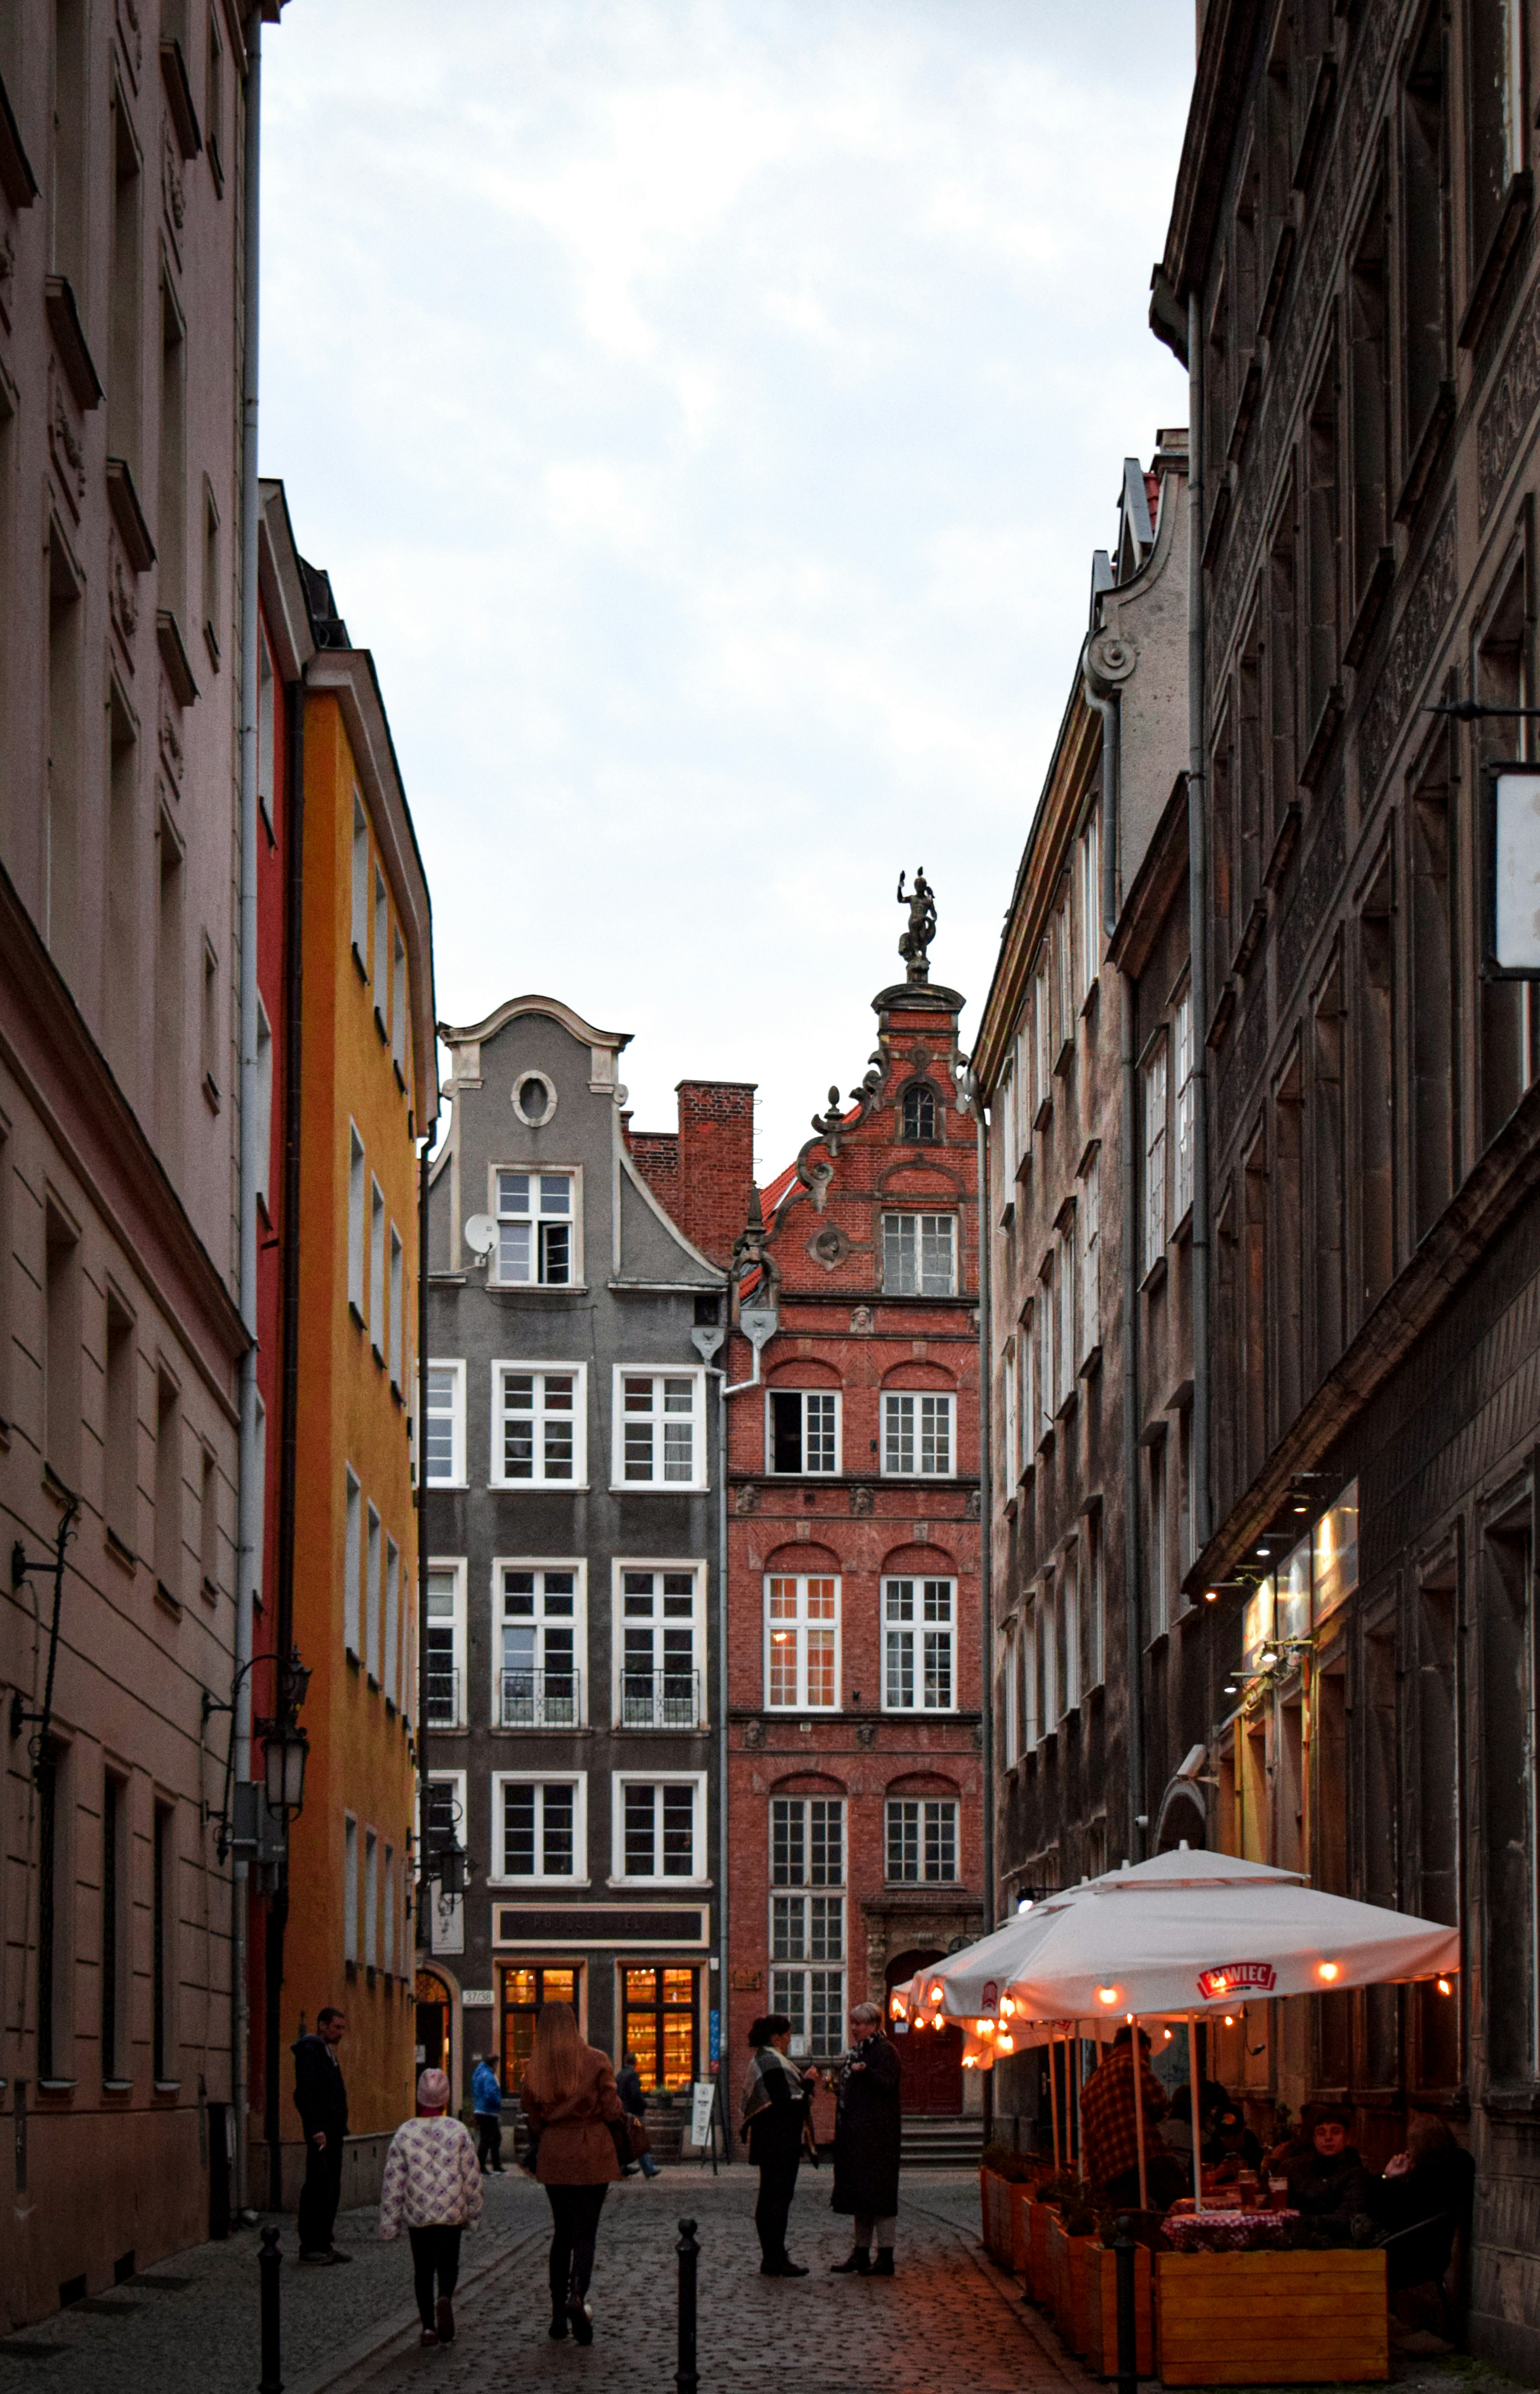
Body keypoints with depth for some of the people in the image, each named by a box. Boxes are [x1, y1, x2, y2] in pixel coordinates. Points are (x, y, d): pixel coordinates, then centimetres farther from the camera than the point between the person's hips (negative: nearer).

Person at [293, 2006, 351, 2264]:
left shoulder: (328, 2052, 20)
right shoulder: (310, 2050, -11)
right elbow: (306, 2093, -19)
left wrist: (340, 2127, 18)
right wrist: (316, 2129, -23)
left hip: (333, 2131, 10)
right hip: (321, 2131, -10)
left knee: (332, 2188, 11)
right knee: (319, 2188, -8)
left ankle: (324, 2242, 16)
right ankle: (310, 2247, -5)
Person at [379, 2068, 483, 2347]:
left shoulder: (404, 2134, -3)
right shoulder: (459, 2131, -4)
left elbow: (393, 2181, -2)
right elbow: (472, 2176, 0)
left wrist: (389, 2222, 5)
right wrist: (473, 2213, 13)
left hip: (417, 2214, 1)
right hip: (452, 2214, -1)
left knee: (423, 2269, 12)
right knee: (448, 2263, 7)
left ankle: (428, 2326, 10)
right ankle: (445, 2298, -24)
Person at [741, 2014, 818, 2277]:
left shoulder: (761, 2060, 16)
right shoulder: (773, 2063, -16)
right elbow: (785, 2102, -22)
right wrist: (808, 2083, -10)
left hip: (766, 2140, 11)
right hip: (780, 2141, -11)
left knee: (769, 2197, 11)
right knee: (780, 2196, -7)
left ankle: (771, 2258, 15)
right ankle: (776, 2259, -7)